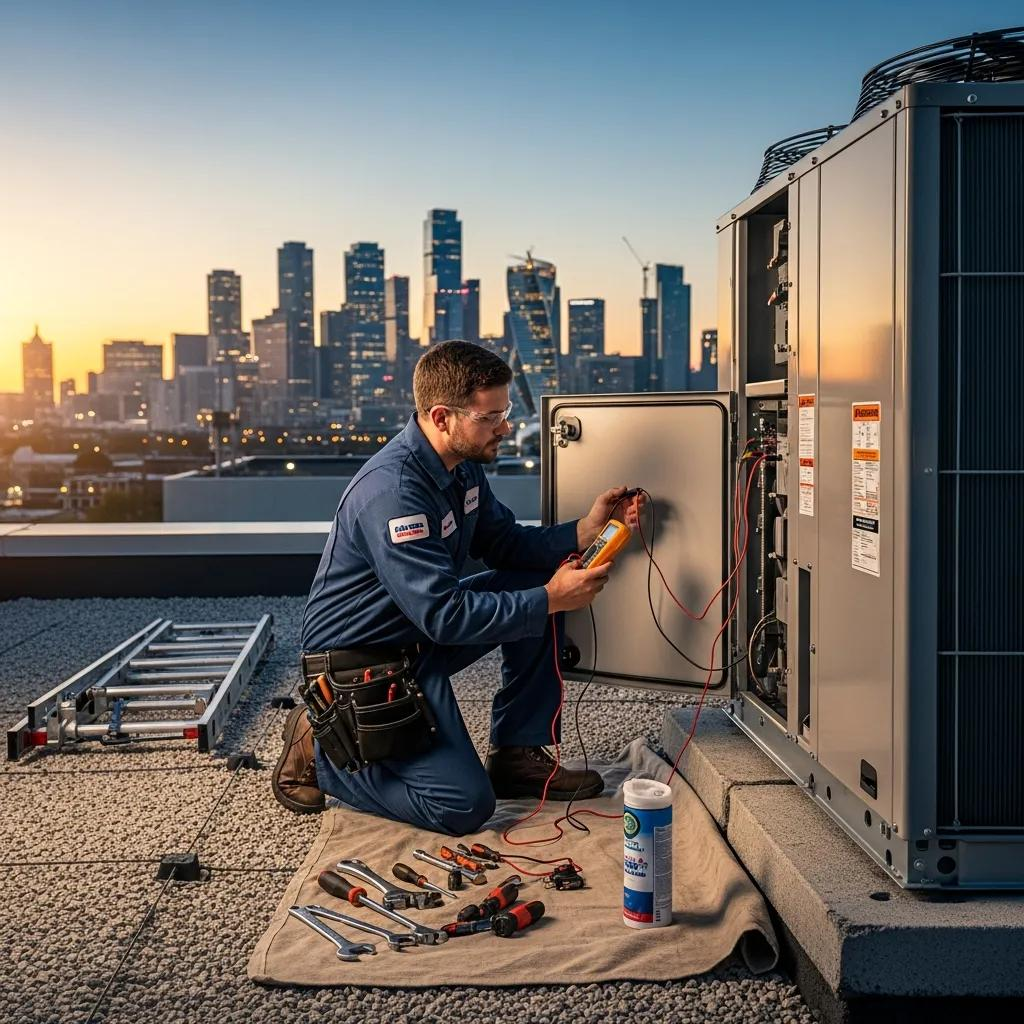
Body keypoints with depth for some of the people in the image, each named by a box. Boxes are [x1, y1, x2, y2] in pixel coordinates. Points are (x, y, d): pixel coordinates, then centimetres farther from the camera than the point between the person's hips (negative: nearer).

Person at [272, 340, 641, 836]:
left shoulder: (463, 464, 1)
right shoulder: (392, 491, -30)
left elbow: (504, 543, 10)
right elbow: (444, 616, -30)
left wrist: (584, 530, -6)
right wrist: (551, 600, -26)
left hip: (420, 634, 10)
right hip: (362, 660, -10)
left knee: (539, 580, -3)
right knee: (465, 805, -15)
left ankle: (517, 754, 6)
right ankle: (319, 748, 4)